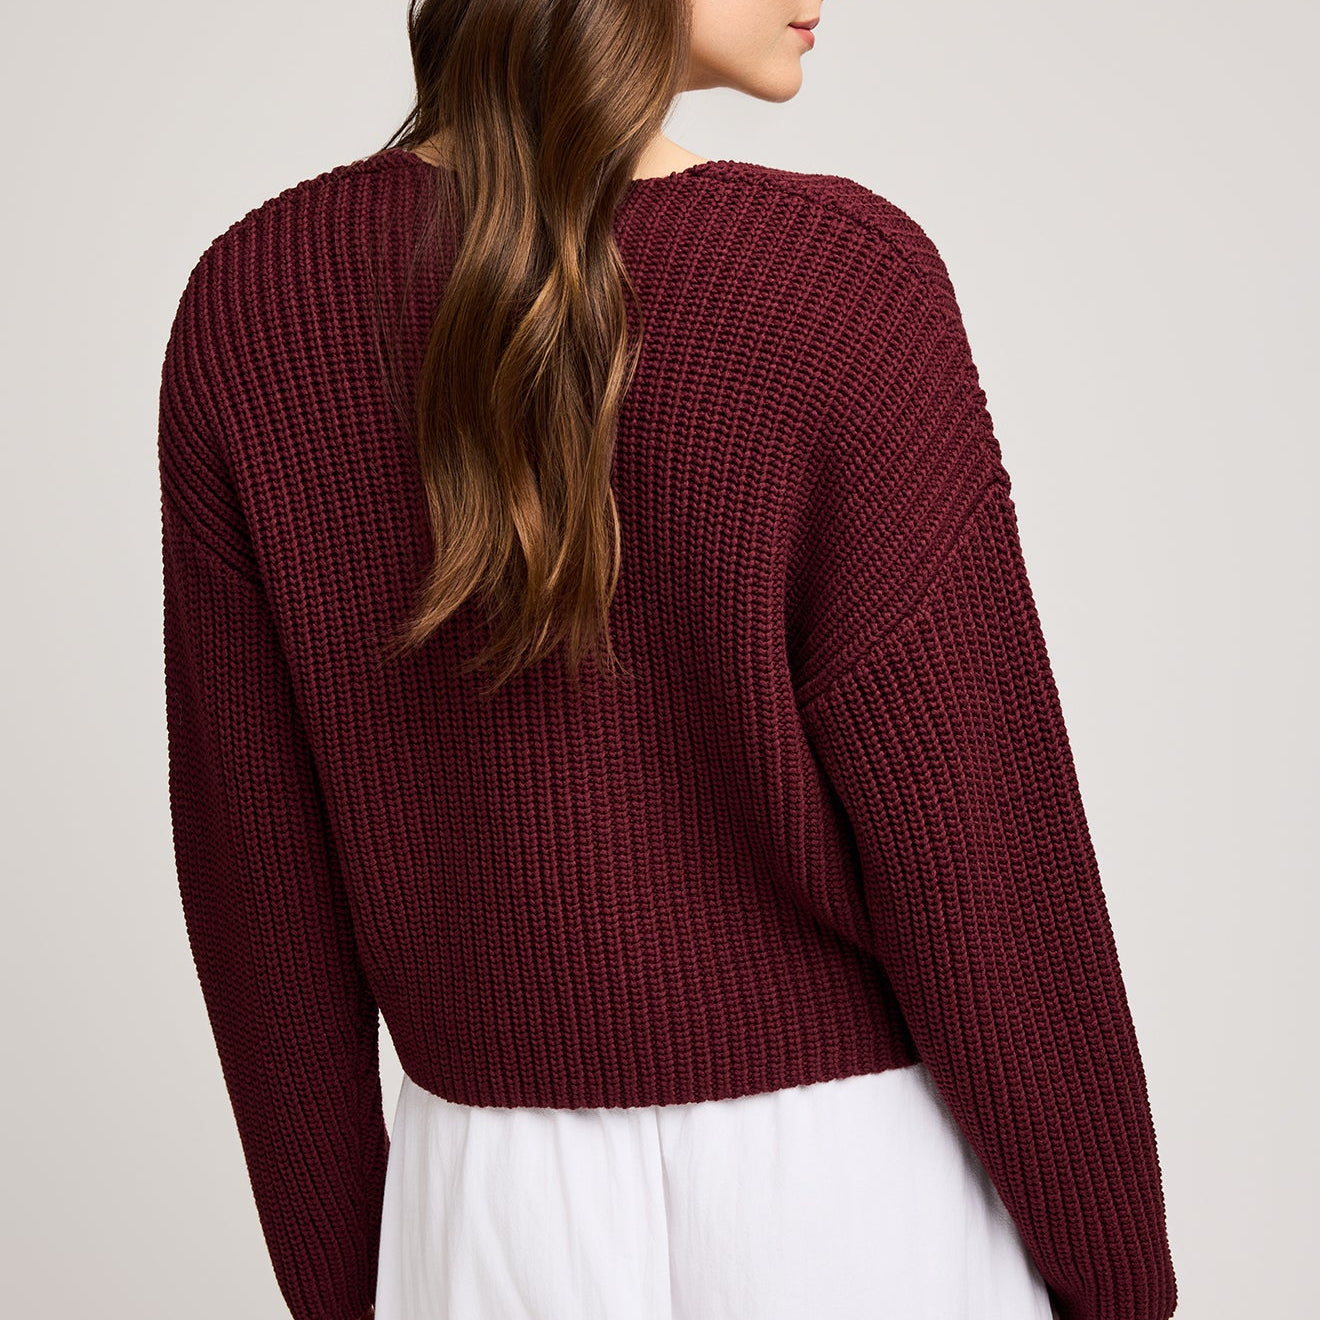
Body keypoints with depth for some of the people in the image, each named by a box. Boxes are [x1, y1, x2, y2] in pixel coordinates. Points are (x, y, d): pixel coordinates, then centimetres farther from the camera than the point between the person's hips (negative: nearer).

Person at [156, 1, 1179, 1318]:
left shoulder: (249, 301, -7)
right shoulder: (839, 285, -20)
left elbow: (259, 865, -2)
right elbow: (979, 864, -17)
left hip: (504, 1211, 4)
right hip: (852, 1203, -3)